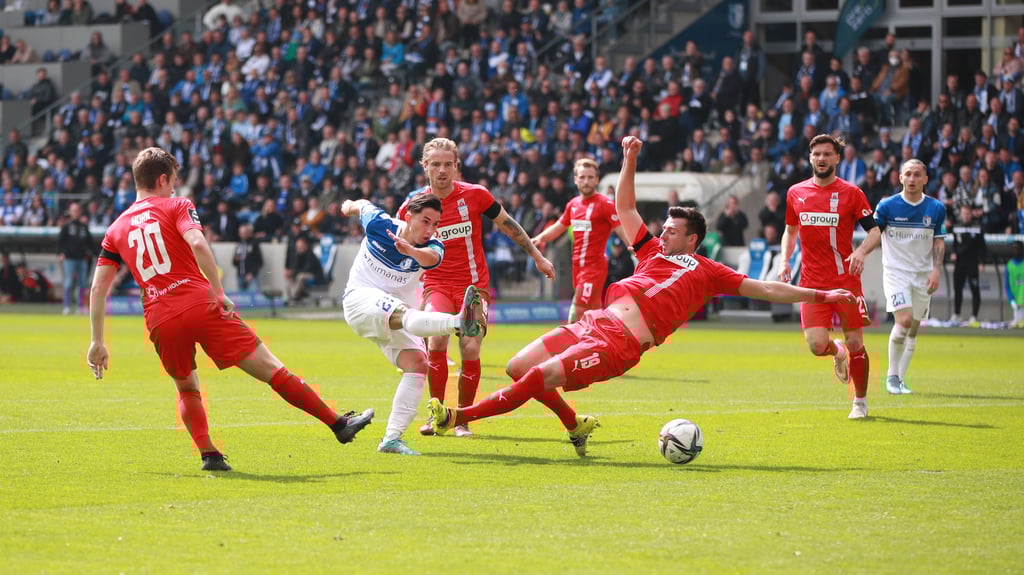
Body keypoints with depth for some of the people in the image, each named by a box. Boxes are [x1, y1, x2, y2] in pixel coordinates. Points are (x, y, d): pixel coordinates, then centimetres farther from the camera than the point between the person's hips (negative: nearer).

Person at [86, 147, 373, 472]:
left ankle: (209, 456, 7)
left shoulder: (116, 230, 20)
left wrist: (98, 342, 16)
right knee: (271, 369, 0)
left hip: (160, 322, 4)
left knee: (187, 389, 26)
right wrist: (219, 292, -10)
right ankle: (338, 424, 2)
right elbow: (197, 244, -12)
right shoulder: (176, 207, 8)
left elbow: (98, 289, 14)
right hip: (200, 305, -3)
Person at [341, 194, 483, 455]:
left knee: (418, 363, -14)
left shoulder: (432, 247, -9)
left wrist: (411, 251, -59)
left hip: (395, 314, 5)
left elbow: (431, 258, -36)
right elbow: (362, 206, 15)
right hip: (360, 297, -5)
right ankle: (459, 322, -71)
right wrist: (350, 206, 39)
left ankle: (392, 438, -12)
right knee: (402, 313, -36)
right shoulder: (379, 223, -9)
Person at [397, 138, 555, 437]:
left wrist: (538, 257, 15)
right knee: (436, 341, -25)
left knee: (470, 349, -14)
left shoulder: (475, 195, -4)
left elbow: (508, 225, 10)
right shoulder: (414, 204, -3)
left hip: (473, 285, 0)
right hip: (436, 284, 0)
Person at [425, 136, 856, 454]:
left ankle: (460, 417, -16)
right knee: (518, 368, 1)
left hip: (620, 344, -7)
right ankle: (575, 427, 16)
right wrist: (630, 160, 25)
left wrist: (819, 296, 6)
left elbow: (765, 289, 11)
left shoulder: (707, 272, 10)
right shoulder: (653, 252, 25)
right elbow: (625, 207, 33)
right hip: (596, 323, 7)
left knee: (542, 376, -21)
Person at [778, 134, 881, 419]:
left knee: (855, 344, -1)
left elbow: (875, 231, -3)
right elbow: (791, 230, 23)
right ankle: (838, 352, 25)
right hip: (812, 282, 2)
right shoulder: (796, 193, 9)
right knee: (817, 345, -12)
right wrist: (785, 261, 6)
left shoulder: (851, 193, -1)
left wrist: (861, 251, -23)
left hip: (846, 280, -2)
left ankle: (860, 402, 18)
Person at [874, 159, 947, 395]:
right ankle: (892, 376, -6)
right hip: (895, 271, -3)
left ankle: (900, 379, 15)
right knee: (904, 320, -20)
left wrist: (936, 270, -4)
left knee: (913, 330, 4)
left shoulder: (936, 208, 3)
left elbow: (939, 243, 9)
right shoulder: (887, 206, -5)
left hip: (923, 276, 3)